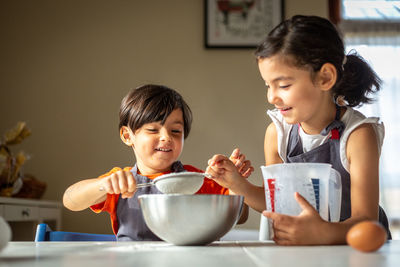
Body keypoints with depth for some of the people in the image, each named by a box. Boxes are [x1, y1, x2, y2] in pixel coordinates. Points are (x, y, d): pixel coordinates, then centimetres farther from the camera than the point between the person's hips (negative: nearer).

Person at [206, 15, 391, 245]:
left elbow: (365, 220, -21)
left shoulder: (358, 134, -15)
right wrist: (238, 185, -9)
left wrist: (325, 234, -40)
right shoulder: (277, 133, -2)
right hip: (300, 252, 2)